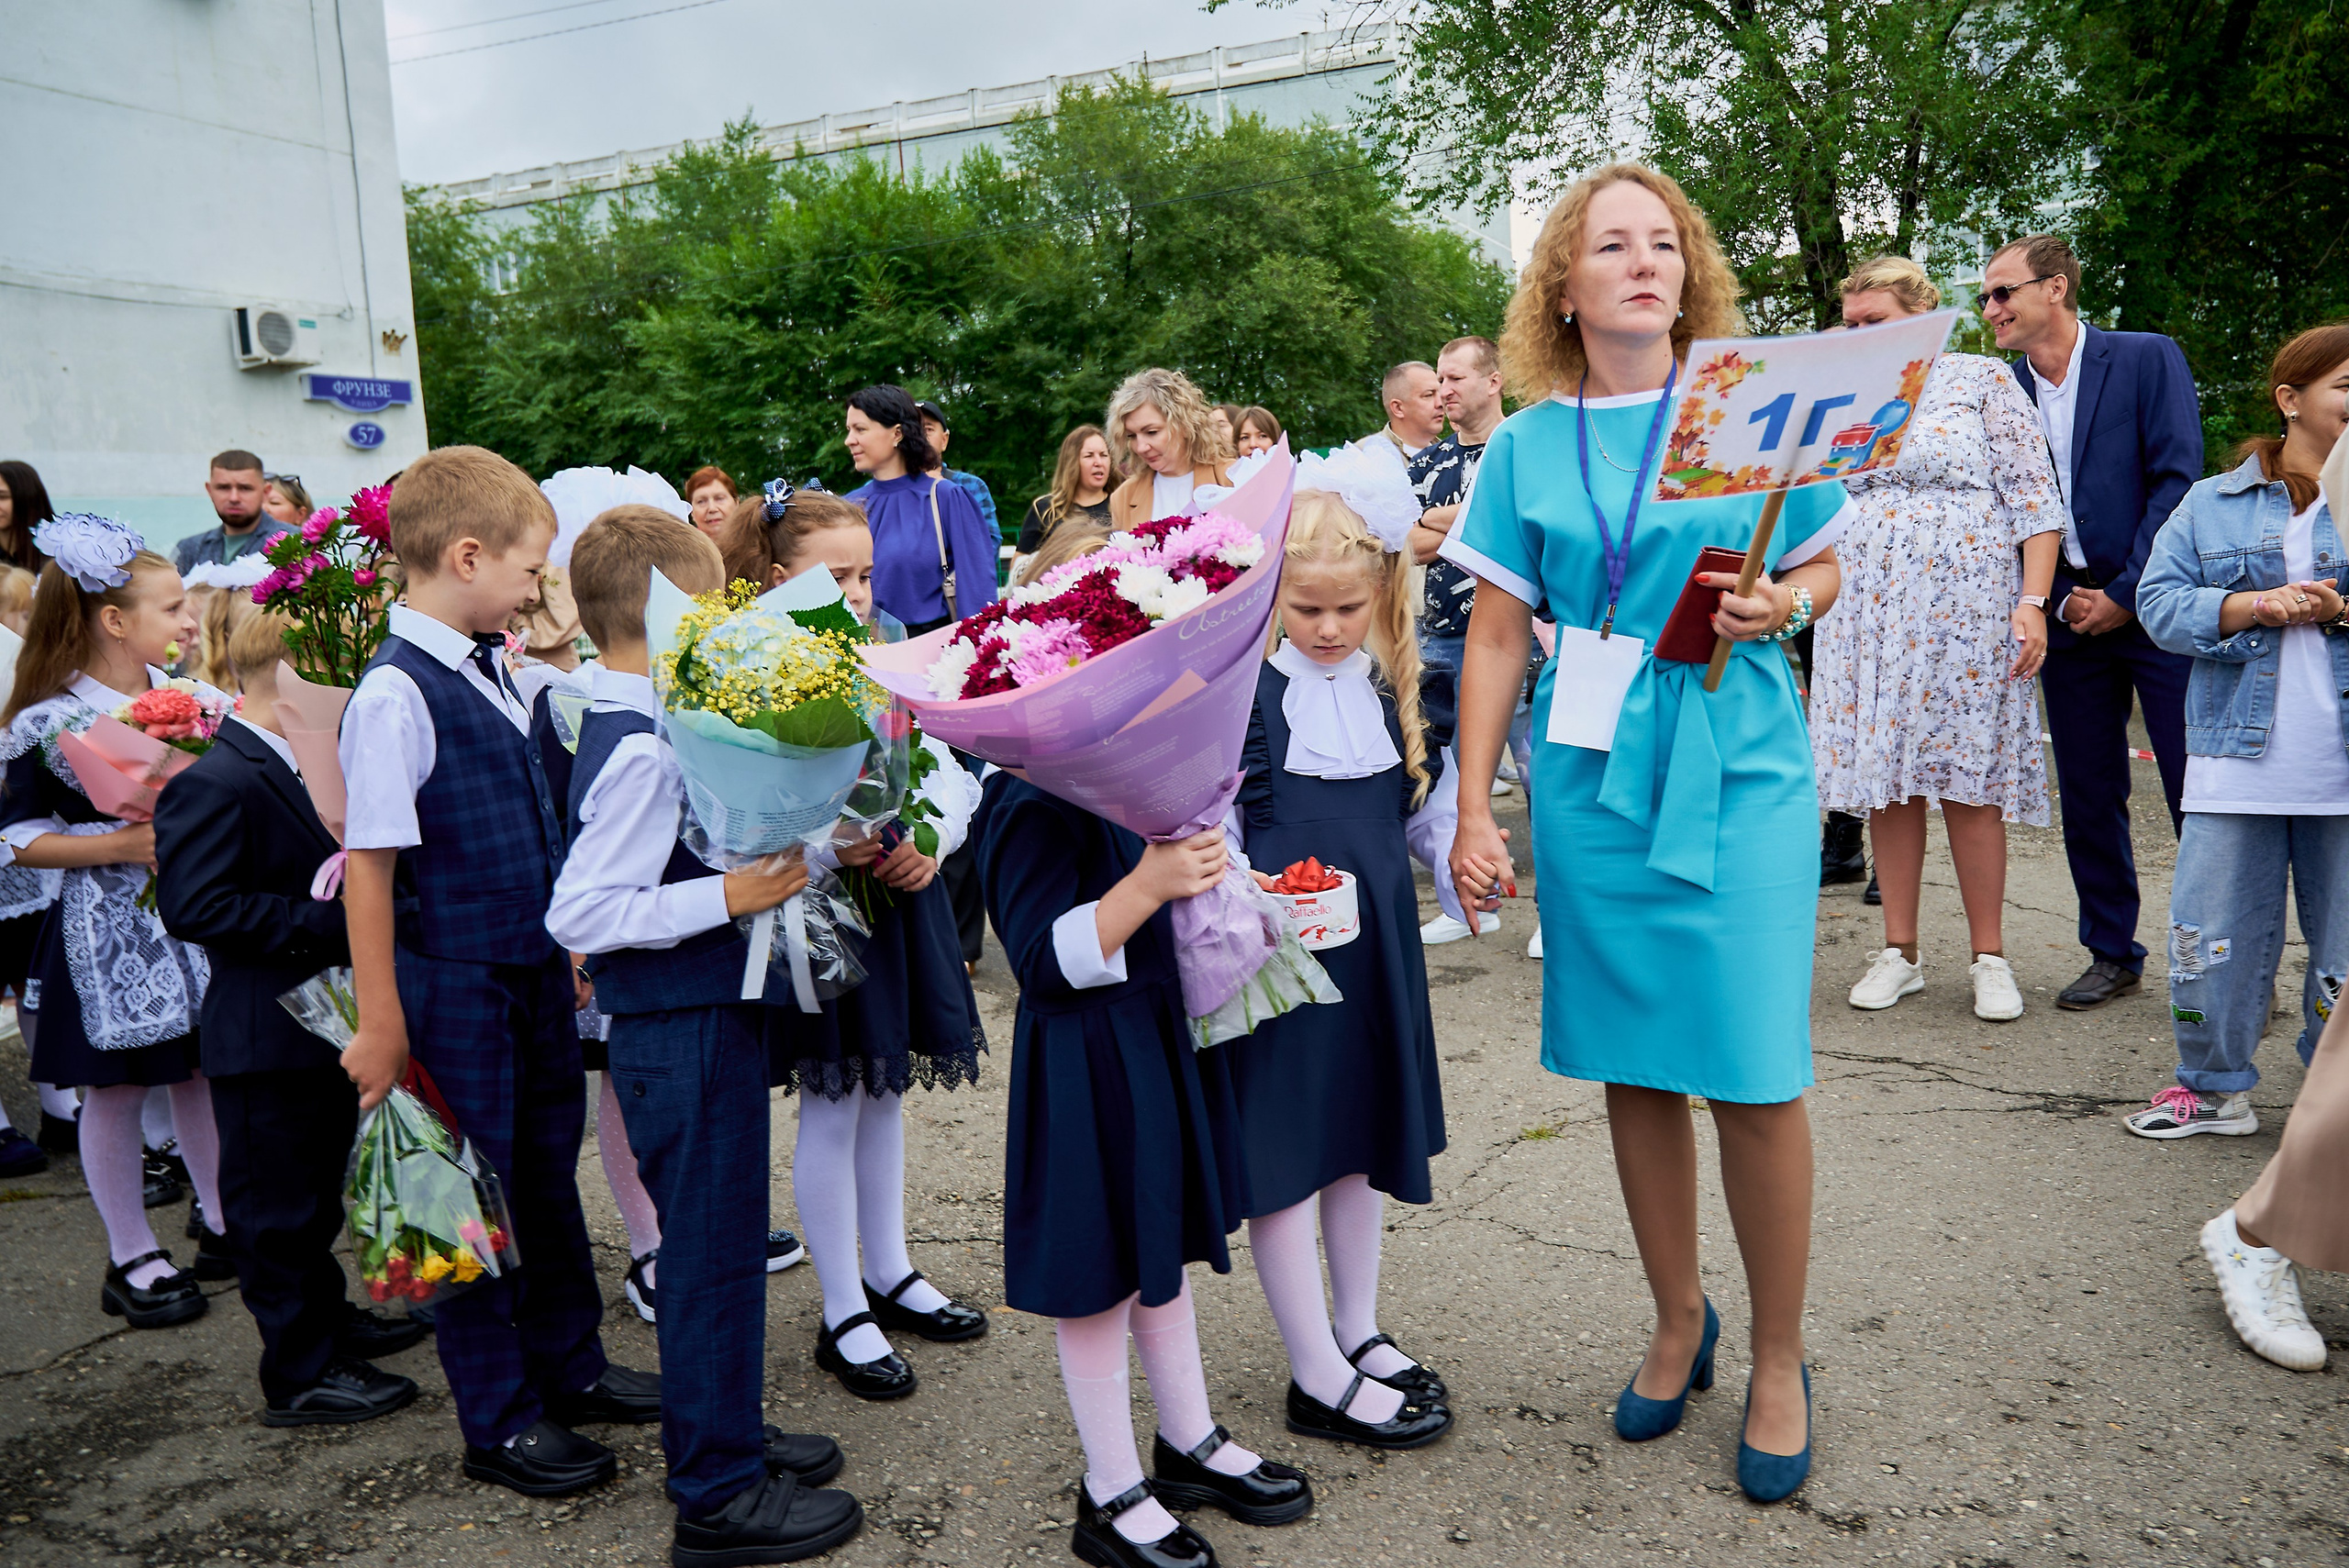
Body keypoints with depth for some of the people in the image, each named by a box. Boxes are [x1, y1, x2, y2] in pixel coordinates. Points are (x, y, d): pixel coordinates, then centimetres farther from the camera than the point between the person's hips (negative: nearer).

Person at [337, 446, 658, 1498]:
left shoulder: (494, 668, 5)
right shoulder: (395, 695, -19)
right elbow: (368, 865, -19)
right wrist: (381, 1025, -17)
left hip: (535, 968, 8)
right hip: (454, 983, -8)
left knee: (548, 1172, 20)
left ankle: (570, 1367, 38)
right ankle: (499, 1421, 24)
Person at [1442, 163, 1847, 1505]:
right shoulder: (1528, 442, 4)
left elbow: (1827, 566, 11)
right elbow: (1498, 637, 5)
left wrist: (1786, 604, -13)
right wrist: (1473, 811, 1)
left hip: (1740, 765, -1)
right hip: (1593, 775, 2)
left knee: (1755, 1075, -2)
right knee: (1634, 1067, 10)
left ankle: (1778, 1361, 19)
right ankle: (1680, 1321, 31)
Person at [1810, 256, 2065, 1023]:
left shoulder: (1982, 379, 4)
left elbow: (2035, 500, -1)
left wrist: (2032, 602, -11)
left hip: (1961, 608, -4)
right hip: (1863, 614, 4)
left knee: (1965, 779, -3)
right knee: (1884, 779, 3)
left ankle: (1989, 957, 9)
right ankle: (1899, 952, 13)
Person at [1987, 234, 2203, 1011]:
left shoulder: (2148, 359, -2)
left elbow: (2178, 480, -8)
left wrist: (2126, 594, -11)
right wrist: (2060, 602, -3)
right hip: (2070, 616, 4)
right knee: (2086, 797, 7)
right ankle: (2112, 954, 19)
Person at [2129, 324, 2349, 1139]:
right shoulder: (2211, 504, 9)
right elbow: (2159, 601, 0)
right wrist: (2255, 605, -14)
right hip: (2236, 764, 0)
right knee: (2212, 932, 3)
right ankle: (2213, 1087, 20)